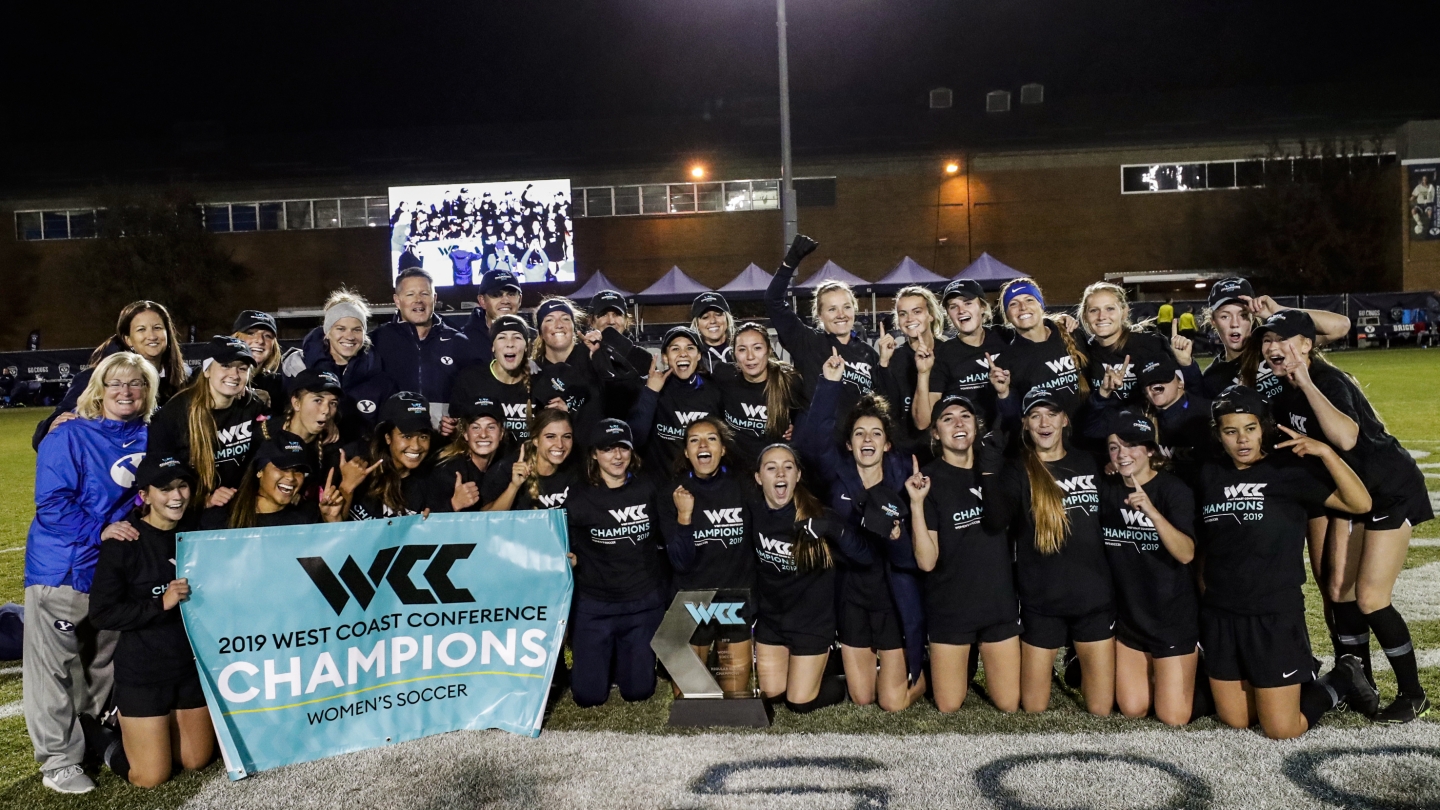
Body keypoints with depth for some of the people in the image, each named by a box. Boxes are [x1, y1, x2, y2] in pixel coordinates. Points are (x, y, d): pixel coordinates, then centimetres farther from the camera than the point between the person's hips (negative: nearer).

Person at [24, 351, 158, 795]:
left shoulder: (149, 440, 5)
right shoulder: (69, 437, -9)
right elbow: (51, 502, -15)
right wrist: (99, 530, -25)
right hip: (63, 568, -5)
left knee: (107, 662, 17)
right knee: (54, 665, -1)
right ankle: (58, 761, 8)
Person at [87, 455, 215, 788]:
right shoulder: (123, 542, -15)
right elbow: (101, 614, -16)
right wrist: (160, 603, -26)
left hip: (193, 664, 4)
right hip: (143, 670, -4)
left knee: (196, 761, 15)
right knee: (150, 776, 3)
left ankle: (154, 729, 42)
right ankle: (116, 742, 33)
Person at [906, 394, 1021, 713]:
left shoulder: (996, 467, -1)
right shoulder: (928, 479, -12)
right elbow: (926, 561, -16)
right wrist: (917, 503, -28)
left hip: (999, 600, 3)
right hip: (950, 606, -3)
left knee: (1009, 705, 7)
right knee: (948, 706, 6)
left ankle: (979, 671, 36)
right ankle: (962, 670, 37)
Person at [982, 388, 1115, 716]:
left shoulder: (1087, 464, 8)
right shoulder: (1017, 471, -3)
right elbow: (994, 522, -22)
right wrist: (990, 471, -30)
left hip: (1093, 596, 3)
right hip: (1042, 601, -2)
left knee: (1101, 709, 4)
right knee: (1034, 708, 6)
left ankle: (1075, 672, 34)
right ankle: (1047, 666, 37)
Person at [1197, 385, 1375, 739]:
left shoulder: (1291, 470, -7)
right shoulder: (1209, 476, 5)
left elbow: (1360, 504, -16)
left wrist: (1326, 452, -25)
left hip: (1275, 615, -5)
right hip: (1219, 615, 5)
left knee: (1282, 729, 0)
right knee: (1235, 720, 13)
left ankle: (1340, 682, 26)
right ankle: (1300, 680, 37)